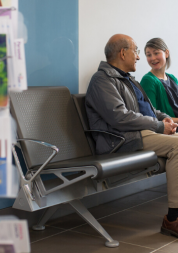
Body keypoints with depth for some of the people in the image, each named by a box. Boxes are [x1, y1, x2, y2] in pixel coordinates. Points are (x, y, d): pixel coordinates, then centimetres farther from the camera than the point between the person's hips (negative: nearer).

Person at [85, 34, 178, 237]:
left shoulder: (127, 79, 26)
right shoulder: (102, 80, -5)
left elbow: (147, 108, 33)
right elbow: (119, 117, -19)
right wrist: (159, 126, -15)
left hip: (146, 131, 10)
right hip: (123, 139, -9)